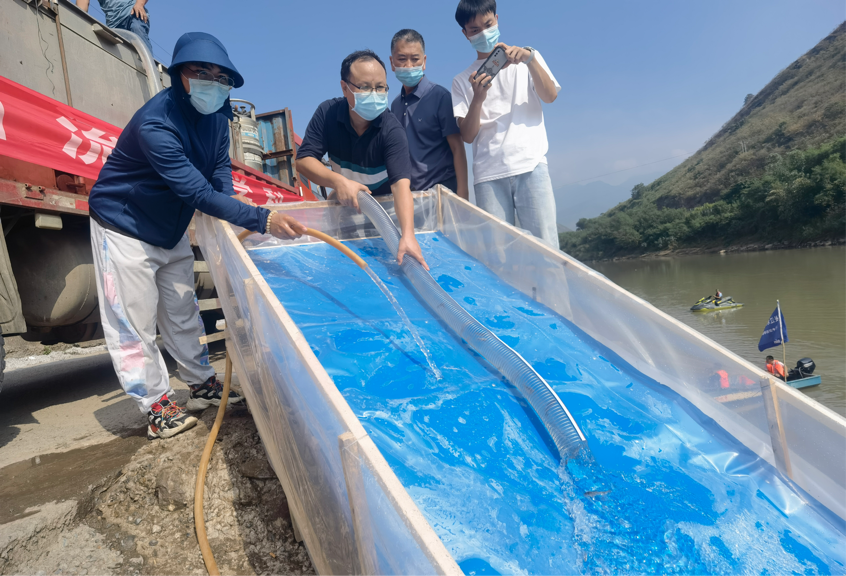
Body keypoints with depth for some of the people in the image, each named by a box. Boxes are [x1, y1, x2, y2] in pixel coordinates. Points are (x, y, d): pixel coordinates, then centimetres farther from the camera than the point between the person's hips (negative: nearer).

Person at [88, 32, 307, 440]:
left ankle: (203, 386, 29)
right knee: (133, 321, -2)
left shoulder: (216, 112, -7)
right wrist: (261, 219, -46)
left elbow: (219, 167, 3)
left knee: (182, 312, 15)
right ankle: (157, 409, 10)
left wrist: (231, 206, -16)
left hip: (170, 229, 8)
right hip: (124, 227, -7)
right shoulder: (155, 123, -32)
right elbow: (197, 192, -39)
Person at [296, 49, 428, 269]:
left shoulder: (391, 130, -25)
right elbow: (303, 160, -15)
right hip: (343, 202, 2)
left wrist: (407, 234, -52)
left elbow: (401, 183, -37)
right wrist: (338, 181, -34)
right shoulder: (328, 112, -13)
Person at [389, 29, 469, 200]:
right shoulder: (396, 105, 12)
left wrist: (462, 193, -16)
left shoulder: (439, 97, -5)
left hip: (443, 190, -5)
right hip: (411, 192, 5)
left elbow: (458, 149, -8)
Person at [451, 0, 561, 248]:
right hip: (488, 174, 1)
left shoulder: (526, 59, 18)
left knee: (545, 247, -10)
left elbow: (550, 96, 1)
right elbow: (468, 135, 5)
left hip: (531, 165, 0)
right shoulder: (463, 81, 15)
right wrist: (478, 98, -12)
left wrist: (530, 59, -12)